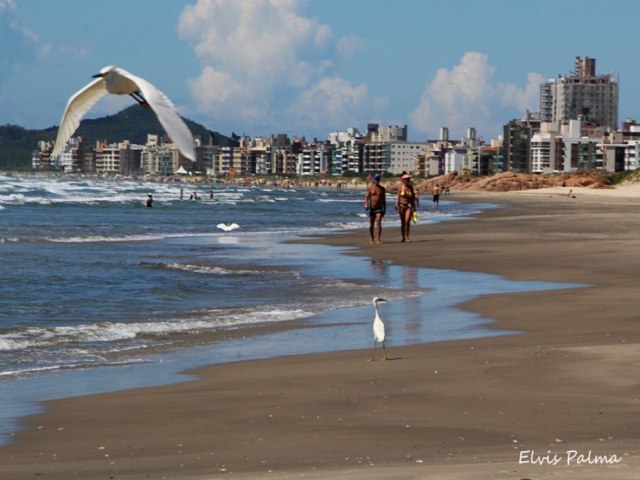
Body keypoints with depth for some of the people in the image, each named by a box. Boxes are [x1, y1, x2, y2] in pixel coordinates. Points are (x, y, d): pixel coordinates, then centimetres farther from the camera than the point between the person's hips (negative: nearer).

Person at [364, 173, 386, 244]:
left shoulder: (382, 189, 7)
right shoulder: (370, 188, 1)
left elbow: (384, 200, 12)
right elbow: (366, 196, -8)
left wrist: (384, 210, 12)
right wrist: (366, 204, -26)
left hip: (379, 209, 0)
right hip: (372, 208, 0)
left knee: (379, 223, -15)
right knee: (371, 224, 7)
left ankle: (379, 239, -16)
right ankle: (372, 239, 20)